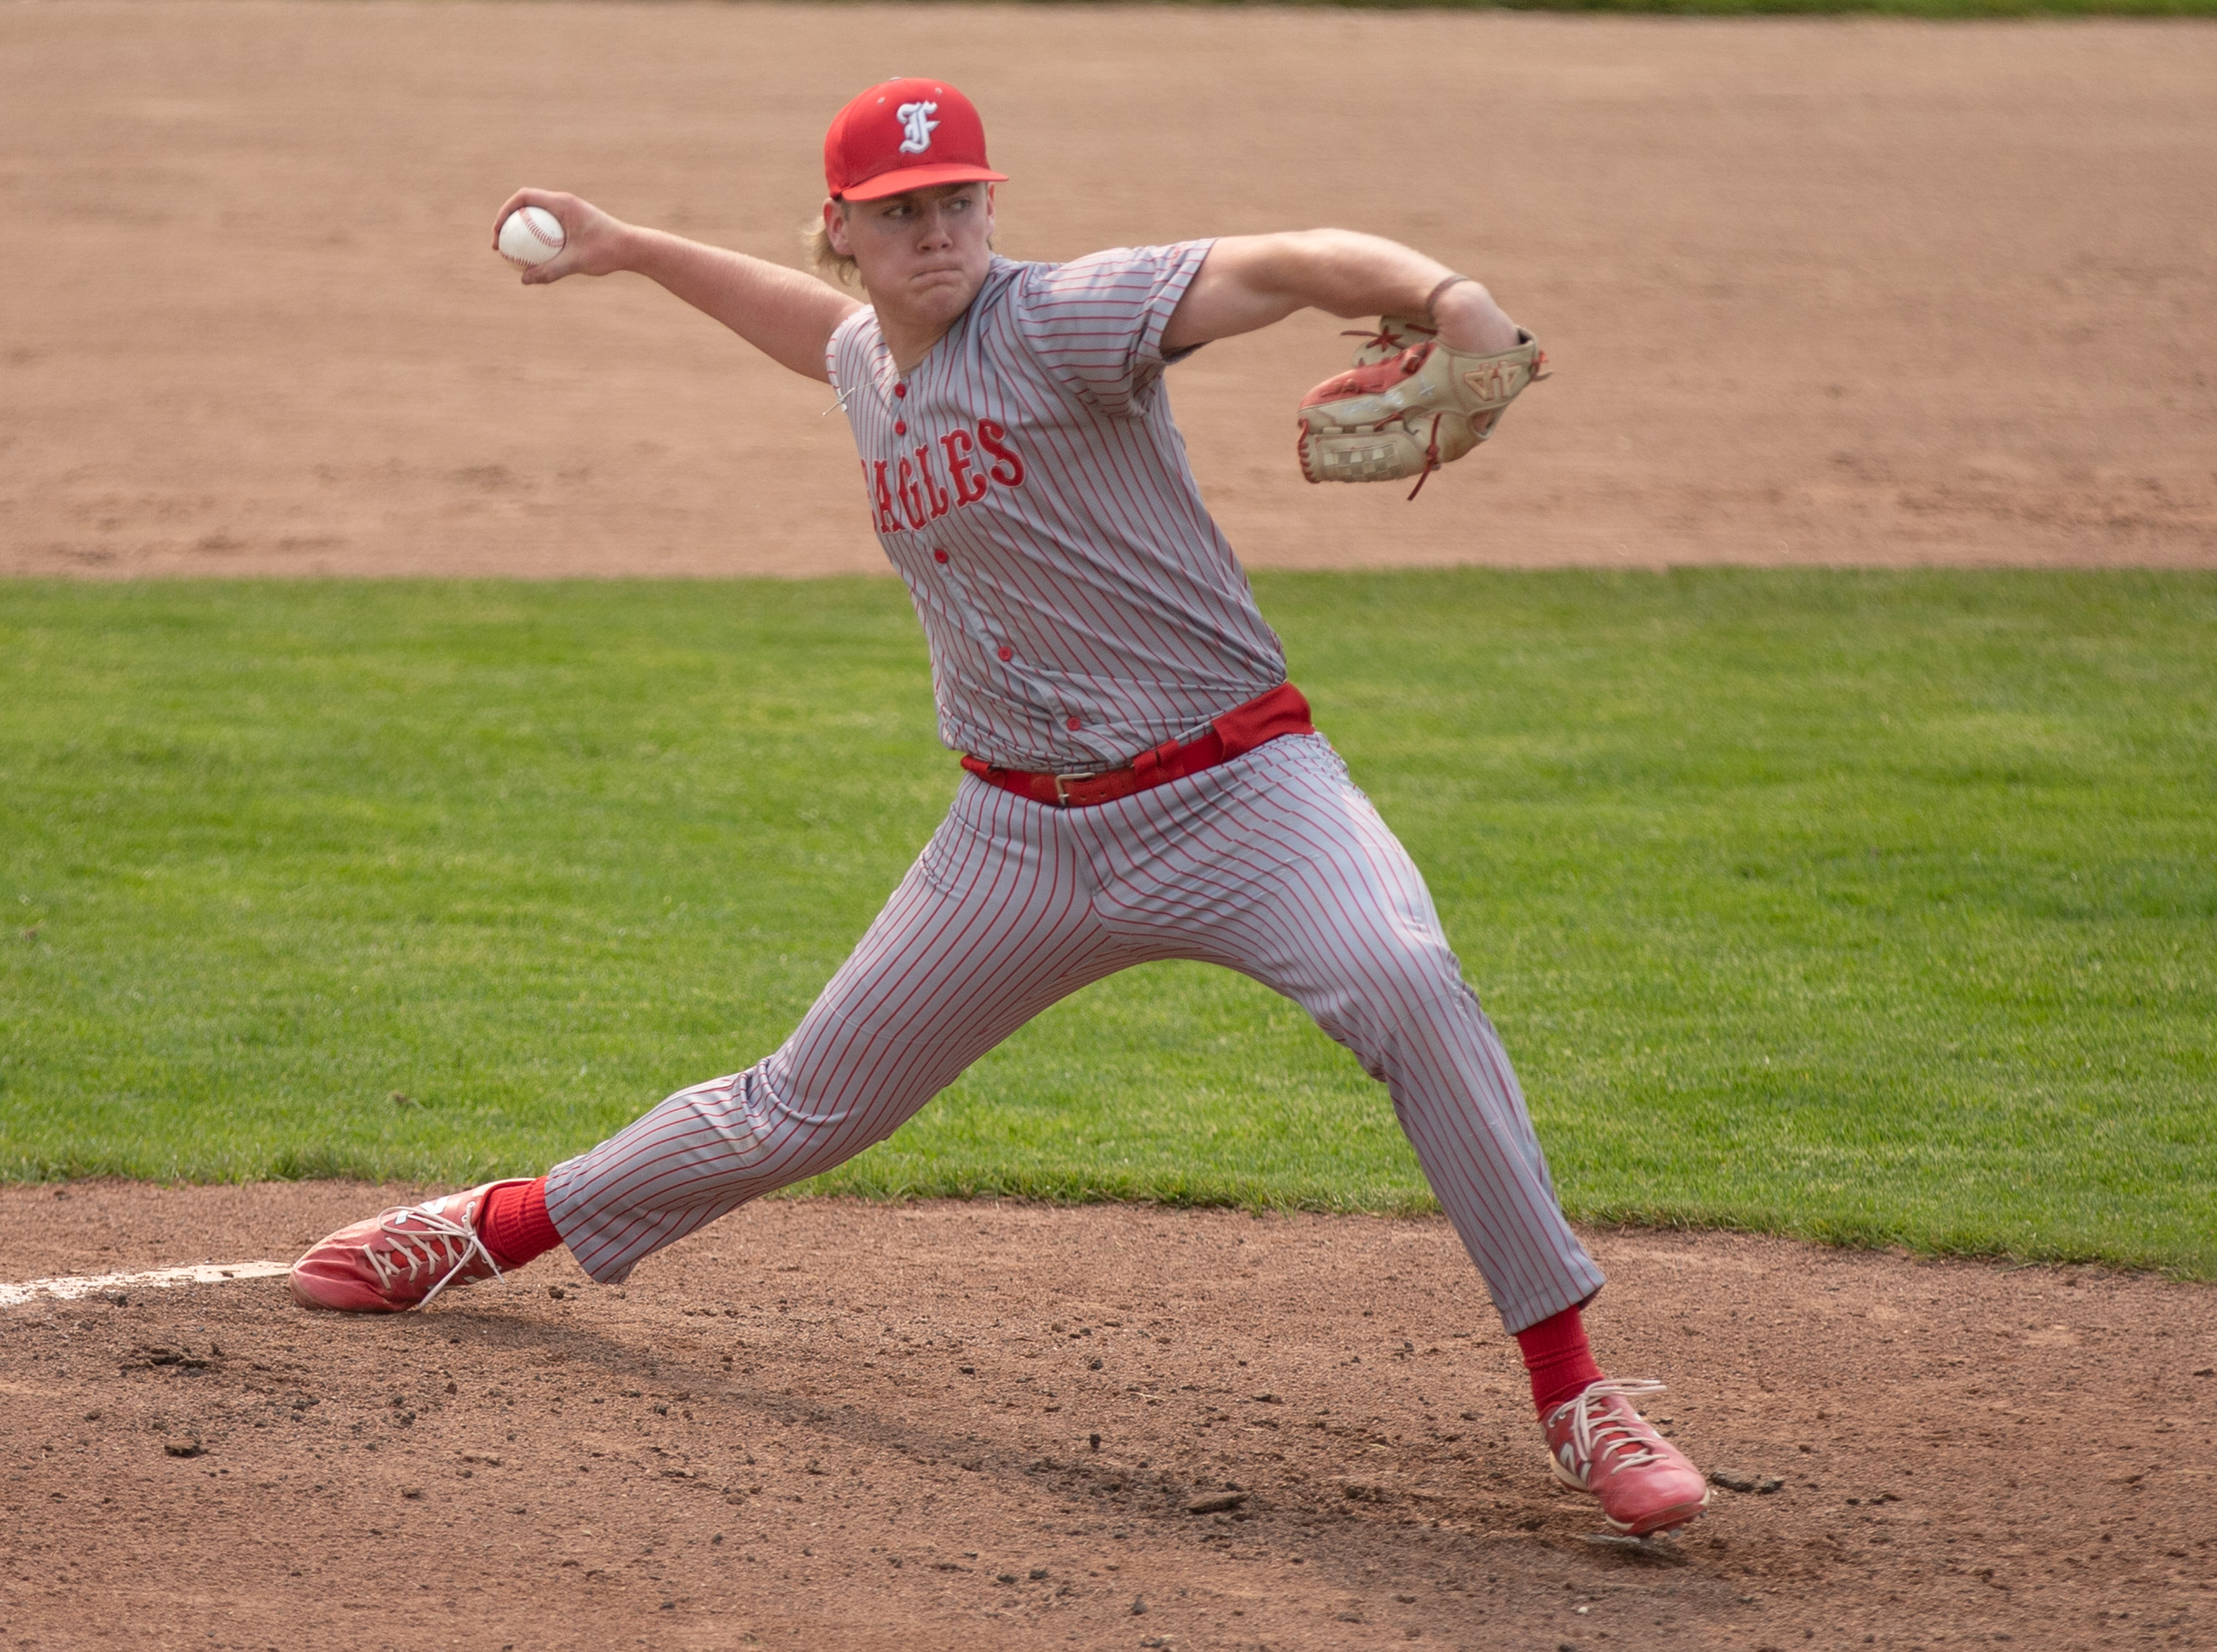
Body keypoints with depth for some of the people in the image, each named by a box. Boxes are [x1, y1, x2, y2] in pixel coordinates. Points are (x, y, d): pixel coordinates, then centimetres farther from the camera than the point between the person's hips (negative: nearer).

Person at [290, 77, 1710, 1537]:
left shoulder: (1061, 320, -14)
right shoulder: (871, 367, 9)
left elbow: (1289, 267, -29)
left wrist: (1446, 295, -49)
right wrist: (631, 251, 38)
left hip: (1236, 793, -6)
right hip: (1026, 836, 6)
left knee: (1404, 984, -34)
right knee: (802, 1110, 14)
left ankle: (1573, 1392, -28)